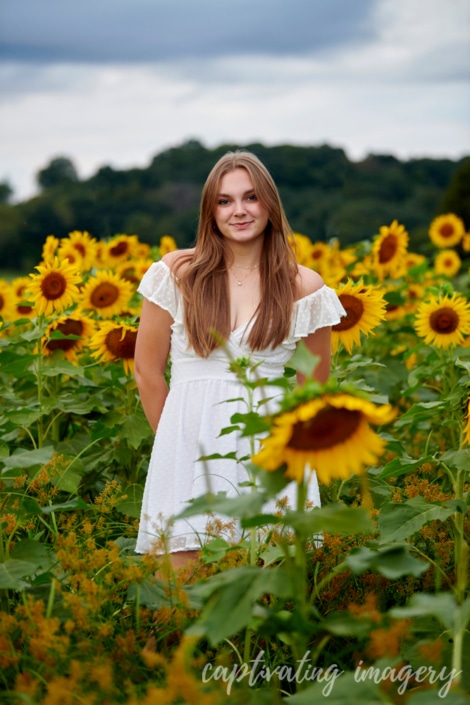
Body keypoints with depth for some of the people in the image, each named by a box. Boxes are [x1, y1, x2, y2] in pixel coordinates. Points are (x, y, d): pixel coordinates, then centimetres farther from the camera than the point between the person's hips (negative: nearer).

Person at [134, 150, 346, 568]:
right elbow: (147, 371, 7)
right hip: (191, 443, 0)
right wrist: (176, 441, 10)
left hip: (267, 449, 0)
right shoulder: (177, 274, 2)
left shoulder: (303, 287, 2)